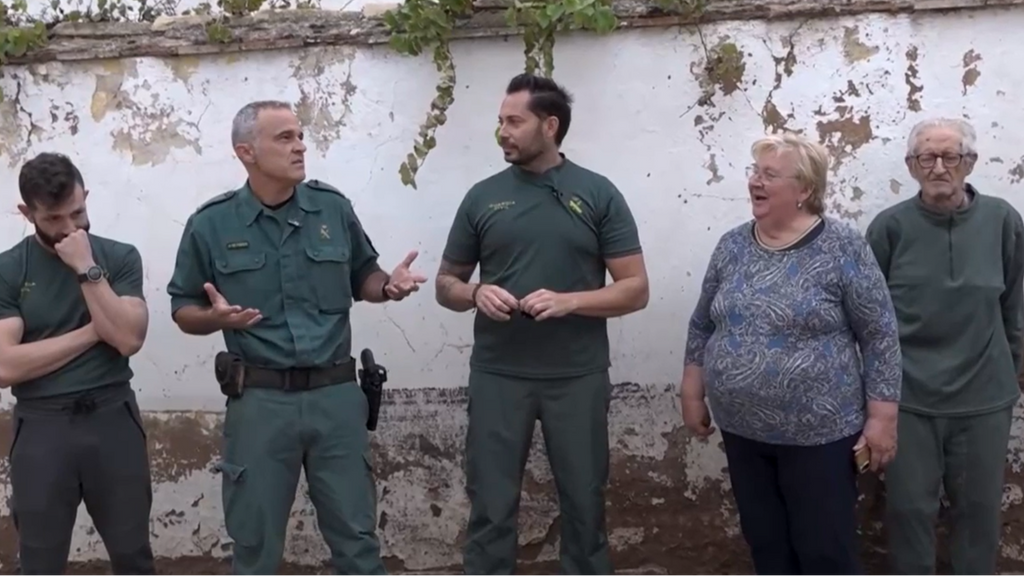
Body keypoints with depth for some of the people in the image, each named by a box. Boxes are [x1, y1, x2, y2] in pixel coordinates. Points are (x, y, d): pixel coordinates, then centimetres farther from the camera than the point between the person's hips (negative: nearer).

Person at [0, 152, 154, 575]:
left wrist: (87, 269, -15)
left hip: (113, 418, 1)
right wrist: (92, 332, -10)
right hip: (41, 426, 0)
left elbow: (128, 339, -12)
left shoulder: (119, 257, 1)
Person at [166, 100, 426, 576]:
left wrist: (389, 286, -8)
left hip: (336, 394, 2)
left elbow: (362, 277, 14)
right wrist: (215, 317, -18)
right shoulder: (211, 224, -3)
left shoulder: (333, 207, 2)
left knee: (356, 538, 12)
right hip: (259, 400, -1)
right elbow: (184, 311, 4)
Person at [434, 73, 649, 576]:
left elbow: (635, 289, -1)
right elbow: (446, 285, 12)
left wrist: (569, 301, -17)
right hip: (497, 376, 1)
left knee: (584, 506, 12)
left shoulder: (597, 194, 0)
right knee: (490, 509, 6)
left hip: (578, 378, -1)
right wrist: (476, 294, -11)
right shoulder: (483, 197, 5)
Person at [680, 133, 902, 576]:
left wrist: (882, 417, -10)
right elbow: (702, 326, 12)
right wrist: (693, 395, 11)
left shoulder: (842, 247, -10)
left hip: (818, 433, -4)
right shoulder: (732, 246, 4)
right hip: (742, 430, 5)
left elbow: (880, 336, -9)